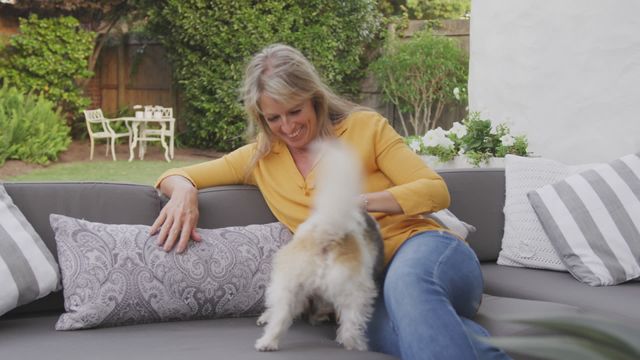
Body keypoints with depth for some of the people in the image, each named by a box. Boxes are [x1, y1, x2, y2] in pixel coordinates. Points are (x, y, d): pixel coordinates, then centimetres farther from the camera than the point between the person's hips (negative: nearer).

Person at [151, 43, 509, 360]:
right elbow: (176, 176, 18)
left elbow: (436, 191, -2)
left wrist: (359, 202, -17)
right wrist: (184, 191, -8)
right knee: (380, 326, -40)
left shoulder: (365, 126, 4)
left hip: (424, 247, -1)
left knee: (404, 282, -43)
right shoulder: (261, 158, 14)